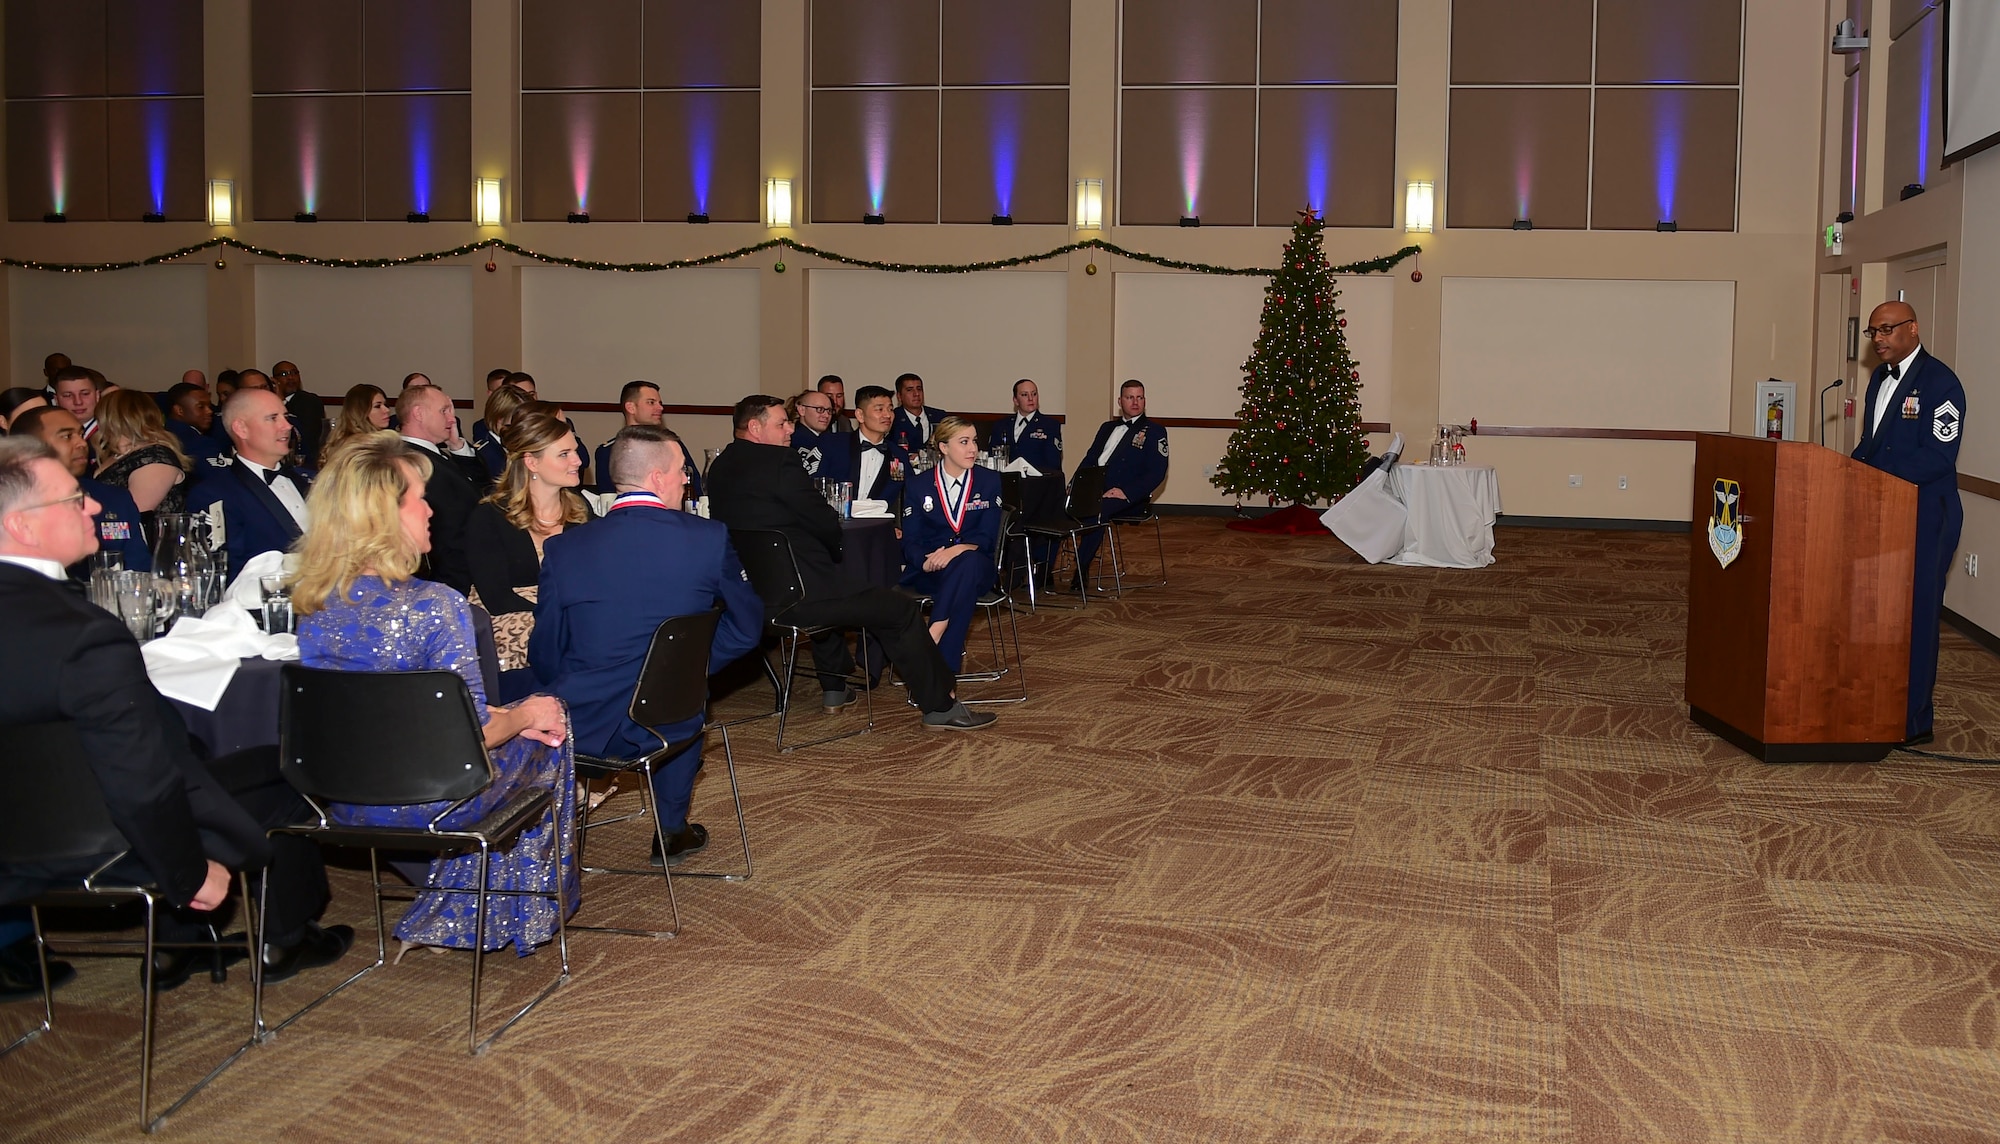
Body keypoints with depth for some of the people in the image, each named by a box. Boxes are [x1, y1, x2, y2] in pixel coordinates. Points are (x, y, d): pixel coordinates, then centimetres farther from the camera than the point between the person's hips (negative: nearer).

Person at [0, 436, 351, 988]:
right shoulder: (90, 638, -34)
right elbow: (145, 789, -29)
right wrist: (191, 875, -13)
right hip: (101, 853, -8)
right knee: (286, 774, 13)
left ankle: (175, 945, 35)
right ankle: (285, 942, 33)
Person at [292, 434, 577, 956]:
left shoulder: (312, 601, -3)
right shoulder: (434, 606, -25)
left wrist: (500, 716, 11)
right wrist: (522, 716, 2)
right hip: (425, 802, -7)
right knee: (548, 730, 20)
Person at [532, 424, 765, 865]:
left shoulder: (563, 548, -9)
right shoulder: (710, 538, -10)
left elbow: (545, 659, -3)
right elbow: (747, 628, -1)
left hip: (580, 726, -1)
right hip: (667, 725, 1)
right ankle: (671, 831, 40)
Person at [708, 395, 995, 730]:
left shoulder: (719, 467, 11)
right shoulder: (780, 460, -14)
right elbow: (825, 522, -11)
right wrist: (836, 550, 12)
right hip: (797, 596, -9)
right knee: (903, 610, 0)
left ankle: (835, 689, 43)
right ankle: (940, 706, 6)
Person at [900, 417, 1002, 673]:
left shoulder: (989, 481, 5)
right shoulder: (919, 486, 5)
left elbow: (987, 537, -3)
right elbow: (910, 541, 0)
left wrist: (956, 551, -24)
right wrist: (926, 562, -24)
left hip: (977, 567, 0)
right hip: (929, 572, 0)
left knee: (969, 562, -38)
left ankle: (934, 636, -42)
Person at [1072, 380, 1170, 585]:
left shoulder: (1154, 431, 5)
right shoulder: (1107, 428, 25)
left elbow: (1157, 472, -5)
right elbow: (1089, 460, 21)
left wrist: (1126, 492, -18)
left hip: (1129, 498, -5)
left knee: (1097, 509, -37)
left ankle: (1081, 572, -29)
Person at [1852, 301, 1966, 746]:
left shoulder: (1939, 382, -12)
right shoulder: (1880, 376, 15)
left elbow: (1938, 455, -19)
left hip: (1924, 517, -8)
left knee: (1915, 615, -3)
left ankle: (1914, 722, 5)